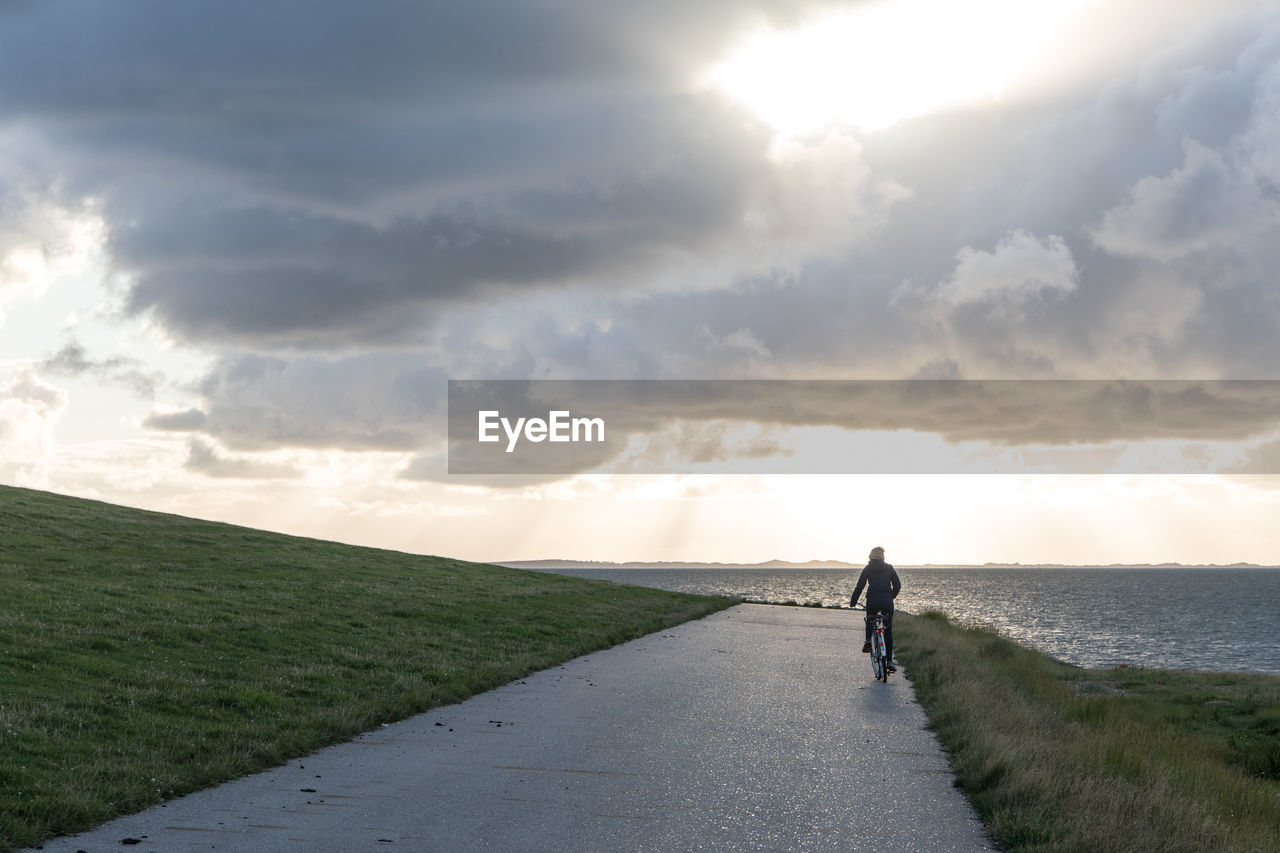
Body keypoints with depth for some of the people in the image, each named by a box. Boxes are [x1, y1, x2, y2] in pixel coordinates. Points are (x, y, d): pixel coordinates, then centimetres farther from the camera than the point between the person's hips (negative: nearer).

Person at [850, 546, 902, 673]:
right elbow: (897, 585, 8)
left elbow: (859, 587, 2)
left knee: (870, 622, 30)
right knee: (888, 630, 6)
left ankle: (868, 640, 1)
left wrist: (853, 601, 14)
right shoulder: (889, 568, 8)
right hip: (887, 601, 0)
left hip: (872, 600, 0)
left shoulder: (867, 569, 7)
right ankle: (889, 660, -1)